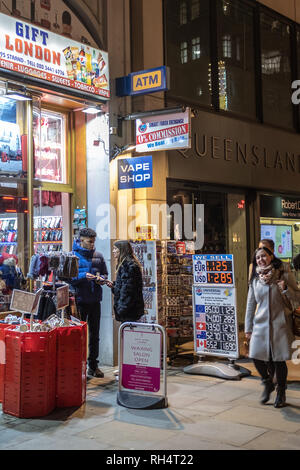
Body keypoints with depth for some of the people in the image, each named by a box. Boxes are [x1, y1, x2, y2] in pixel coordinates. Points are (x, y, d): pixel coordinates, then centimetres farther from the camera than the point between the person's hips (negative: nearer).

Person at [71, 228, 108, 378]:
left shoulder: (98, 256, 8)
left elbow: (105, 273, 16)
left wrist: (101, 279, -6)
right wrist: (83, 276, -21)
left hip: (95, 300, 5)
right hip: (80, 300, -4)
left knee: (95, 334, 11)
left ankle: (93, 366, 21)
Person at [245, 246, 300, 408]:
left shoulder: (285, 275, -1)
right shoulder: (255, 279, 8)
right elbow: (250, 305, 13)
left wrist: (285, 289, -17)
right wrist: (248, 328, 12)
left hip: (280, 324, -3)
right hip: (261, 324, 3)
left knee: (279, 360, -1)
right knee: (256, 356, -5)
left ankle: (281, 393, 22)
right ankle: (268, 384, 25)